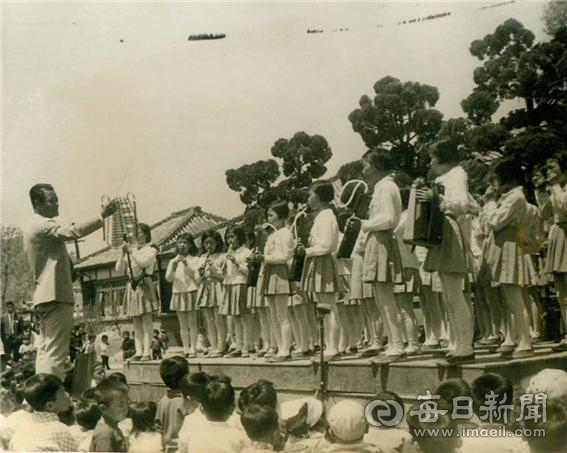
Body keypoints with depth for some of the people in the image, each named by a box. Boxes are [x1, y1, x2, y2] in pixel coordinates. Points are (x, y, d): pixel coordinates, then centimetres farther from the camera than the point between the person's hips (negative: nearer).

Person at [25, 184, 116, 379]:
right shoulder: (43, 225, -12)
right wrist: (102, 216, -34)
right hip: (56, 296, -11)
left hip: (43, 297, 11)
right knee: (55, 352, -12)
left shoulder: (34, 228, 22)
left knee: (45, 349, 11)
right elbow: (72, 232, -30)